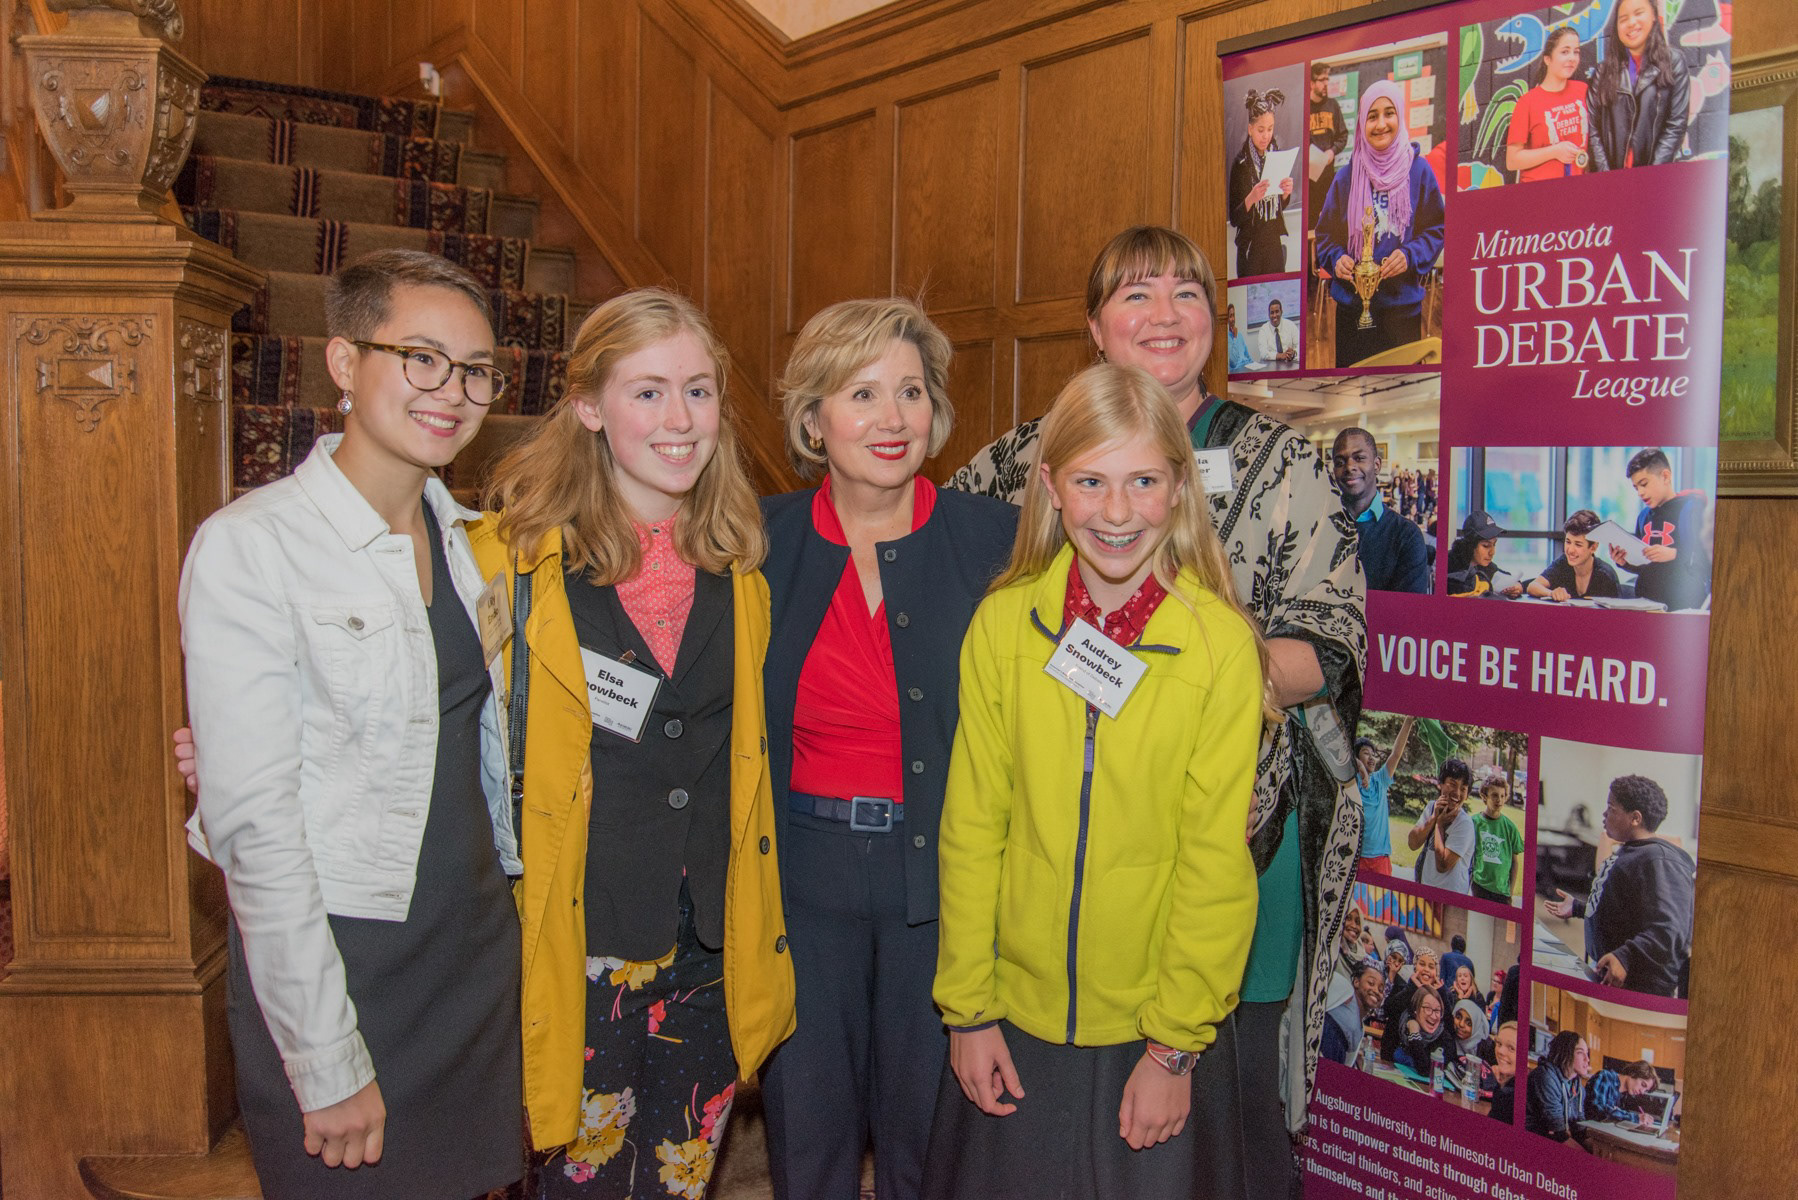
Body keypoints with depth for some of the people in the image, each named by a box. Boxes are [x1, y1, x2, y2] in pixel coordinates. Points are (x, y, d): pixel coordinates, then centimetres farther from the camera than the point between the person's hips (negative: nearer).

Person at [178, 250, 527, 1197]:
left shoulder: (464, 542, 6)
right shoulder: (247, 549, -14)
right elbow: (252, 822, -17)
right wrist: (327, 1065, -17)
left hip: (479, 947, 6)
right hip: (325, 960, -6)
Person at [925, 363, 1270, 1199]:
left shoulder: (1222, 643, -12)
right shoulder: (1002, 624, -6)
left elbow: (1216, 862, -10)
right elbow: (971, 826, -3)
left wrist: (1175, 1045, -8)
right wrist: (968, 1007, -2)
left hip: (1159, 1028, -2)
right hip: (1016, 1017, 2)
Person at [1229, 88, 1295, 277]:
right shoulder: (1240, 163, -10)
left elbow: (1282, 206, 14)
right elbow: (1234, 218, -11)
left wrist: (1286, 193, -7)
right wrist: (1251, 198, -27)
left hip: (1276, 242, 4)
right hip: (1251, 246, -4)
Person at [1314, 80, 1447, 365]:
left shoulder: (1418, 170, 0)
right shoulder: (1347, 177, 3)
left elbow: (1436, 228, 2)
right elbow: (1326, 232, 8)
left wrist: (1411, 256, -16)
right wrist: (1336, 259, -12)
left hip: (1403, 305, -1)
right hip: (1352, 305, 1)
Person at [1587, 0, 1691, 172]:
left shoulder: (1674, 62, 5)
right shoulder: (1603, 71, 10)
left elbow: (1676, 125, -1)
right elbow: (1593, 128, 3)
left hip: (1658, 174, -1)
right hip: (1613, 175, 1)